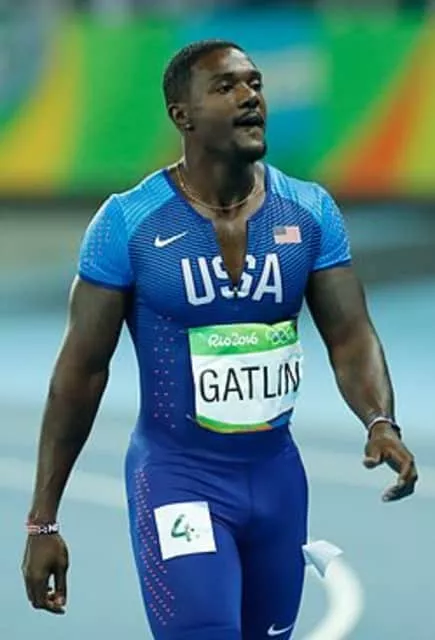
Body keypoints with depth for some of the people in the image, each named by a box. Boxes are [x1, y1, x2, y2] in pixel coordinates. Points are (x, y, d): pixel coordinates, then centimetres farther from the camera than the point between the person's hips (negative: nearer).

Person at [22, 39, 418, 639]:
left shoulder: (311, 212, -2)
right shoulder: (128, 222, -11)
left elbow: (350, 335, -3)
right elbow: (82, 369, -7)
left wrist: (381, 421, -26)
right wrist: (43, 520, -7)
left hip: (277, 473, 4)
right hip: (178, 475, -4)